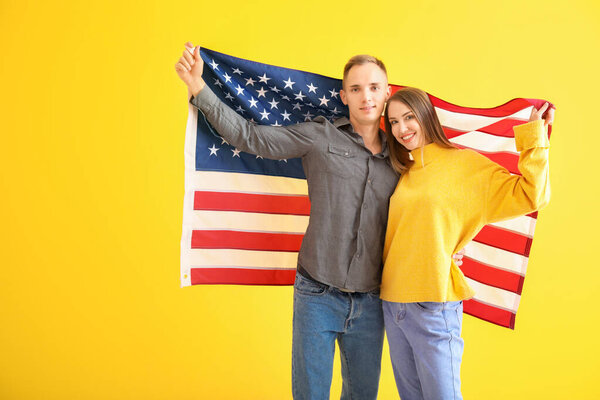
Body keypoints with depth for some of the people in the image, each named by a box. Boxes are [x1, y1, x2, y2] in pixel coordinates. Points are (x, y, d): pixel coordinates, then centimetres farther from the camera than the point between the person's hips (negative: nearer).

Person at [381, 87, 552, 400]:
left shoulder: (465, 164, -5)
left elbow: (529, 195, -14)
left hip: (433, 307, -6)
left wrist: (534, 136, -13)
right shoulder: (404, 174, 12)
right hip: (392, 302, 6)